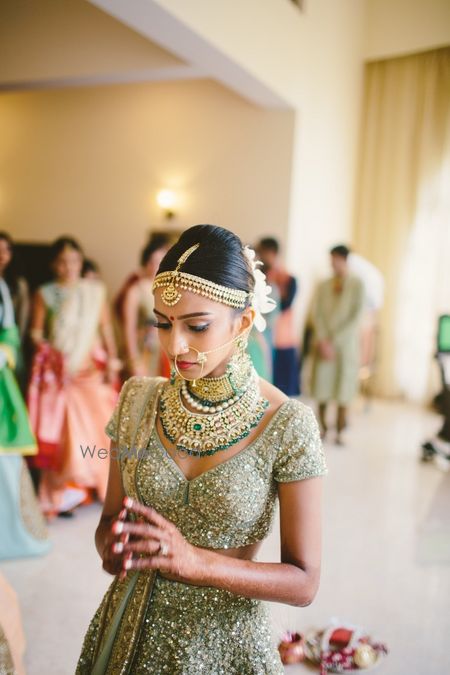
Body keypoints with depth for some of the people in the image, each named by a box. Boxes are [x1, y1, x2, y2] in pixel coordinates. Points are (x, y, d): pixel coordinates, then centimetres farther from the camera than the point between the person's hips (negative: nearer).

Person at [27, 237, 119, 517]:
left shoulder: (95, 290, 7)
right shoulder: (45, 293, 2)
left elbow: (106, 327, 8)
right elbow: (36, 331, 3)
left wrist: (112, 361, 0)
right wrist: (51, 352, -13)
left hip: (92, 368, 2)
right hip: (59, 370, -1)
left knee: (99, 423, -1)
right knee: (63, 428, -4)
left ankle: (105, 485, 15)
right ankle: (64, 493, 6)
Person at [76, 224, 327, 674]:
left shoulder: (287, 425, -19)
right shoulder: (138, 400, -8)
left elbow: (303, 582, -15)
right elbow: (110, 517, 1)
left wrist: (196, 560, -28)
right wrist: (113, 546, -21)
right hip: (130, 633, 3)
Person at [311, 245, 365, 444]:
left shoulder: (356, 285, 0)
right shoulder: (324, 286, 9)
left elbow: (356, 315, -7)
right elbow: (317, 314, 3)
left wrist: (334, 339, -12)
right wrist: (322, 340, -10)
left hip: (346, 343, -2)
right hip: (324, 342, 3)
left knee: (343, 390, -1)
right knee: (321, 385, 3)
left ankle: (339, 432, 8)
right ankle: (323, 426, 19)